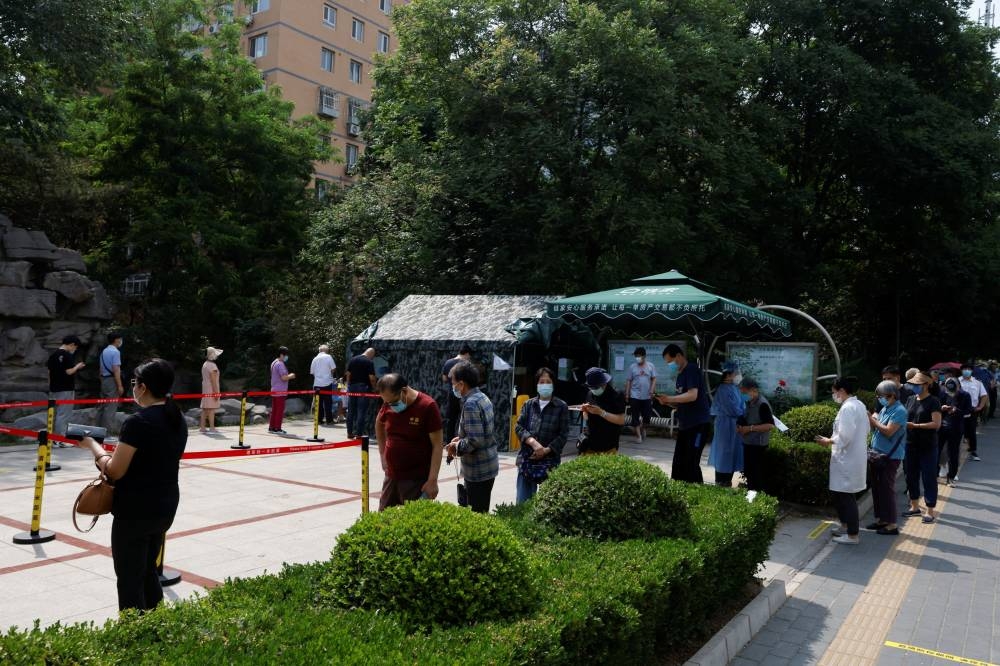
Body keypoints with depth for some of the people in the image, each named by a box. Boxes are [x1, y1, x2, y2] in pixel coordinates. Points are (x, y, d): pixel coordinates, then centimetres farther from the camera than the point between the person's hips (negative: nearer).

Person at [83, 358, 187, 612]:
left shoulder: (137, 422, -19)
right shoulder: (178, 420, 6)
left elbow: (114, 471, -15)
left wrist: (93, 445, -1)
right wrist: (121, 450, 11)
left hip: (135, 510, -8)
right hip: (166, 507, 8)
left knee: (129, 580, 4)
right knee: (148, 571, 22)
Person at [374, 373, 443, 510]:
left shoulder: (427, 406, -16)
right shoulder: (388, 404, 0)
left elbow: (437, 445, -14)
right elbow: (379, 424, 23)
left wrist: (432, 480, -17)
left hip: (417, 480, -6)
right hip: (392, 476, 6)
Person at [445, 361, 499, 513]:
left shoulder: (471, 404, -22)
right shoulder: (482, 397, 8)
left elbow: (475, 441, -27)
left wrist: (456, 446, -11)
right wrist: (461, 438, 9)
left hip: (478, 472, -9)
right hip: (489, 467, 9)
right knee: (482, 512, 19)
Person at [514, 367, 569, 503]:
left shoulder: (561, 407, 0)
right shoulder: (528, 404, 8)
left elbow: (563, 434, -2)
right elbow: (518, 426, 2)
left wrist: (546, 450, -12)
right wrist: (533, 442, -14)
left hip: (550, 460, -2)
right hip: (527, 459, 2)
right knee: (522, 501, 4)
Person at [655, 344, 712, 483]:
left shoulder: (692, 370, -12)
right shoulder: (681, 375, 16)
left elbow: (692, 395, -24)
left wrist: (670, 398, -19)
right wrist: (667, 402, 2)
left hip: (698, 424, -9)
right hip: (684, 425, 9)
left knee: (691, 464, -8)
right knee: (678, 464, 10)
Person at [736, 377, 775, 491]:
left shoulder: (762, 404, -17)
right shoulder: (749, 403, 10)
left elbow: (770, 425, -23)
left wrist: (750, 428, -23)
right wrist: (740, 426, 4)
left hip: (757, 445, -9)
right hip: (748, 443, 9)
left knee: (756, 475, -5)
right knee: (748, 472, 15)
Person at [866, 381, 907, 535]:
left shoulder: (899, 411, -15)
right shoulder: (884, 408, 11)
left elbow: (888, 431, -23)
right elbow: (876, 428, 16)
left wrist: (873, 420, -15)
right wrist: (872, 420, -2)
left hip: (890, 457, -8)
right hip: (877, 455, 8)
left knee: (887, 489, -3)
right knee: (877, 488, 14)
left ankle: (891, 525, 5)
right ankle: (881, 519, 25)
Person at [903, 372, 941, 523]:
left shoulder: (933, 402, -9)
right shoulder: (911, 400, 10)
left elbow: (936, 424, -17)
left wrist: (915, 425, -21)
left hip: (927, 447, -6)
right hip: (911, 444, 7)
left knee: (929, 478, 1)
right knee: (911, 476, 14)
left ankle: (930, 511, 9)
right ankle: (914, 506, 28)